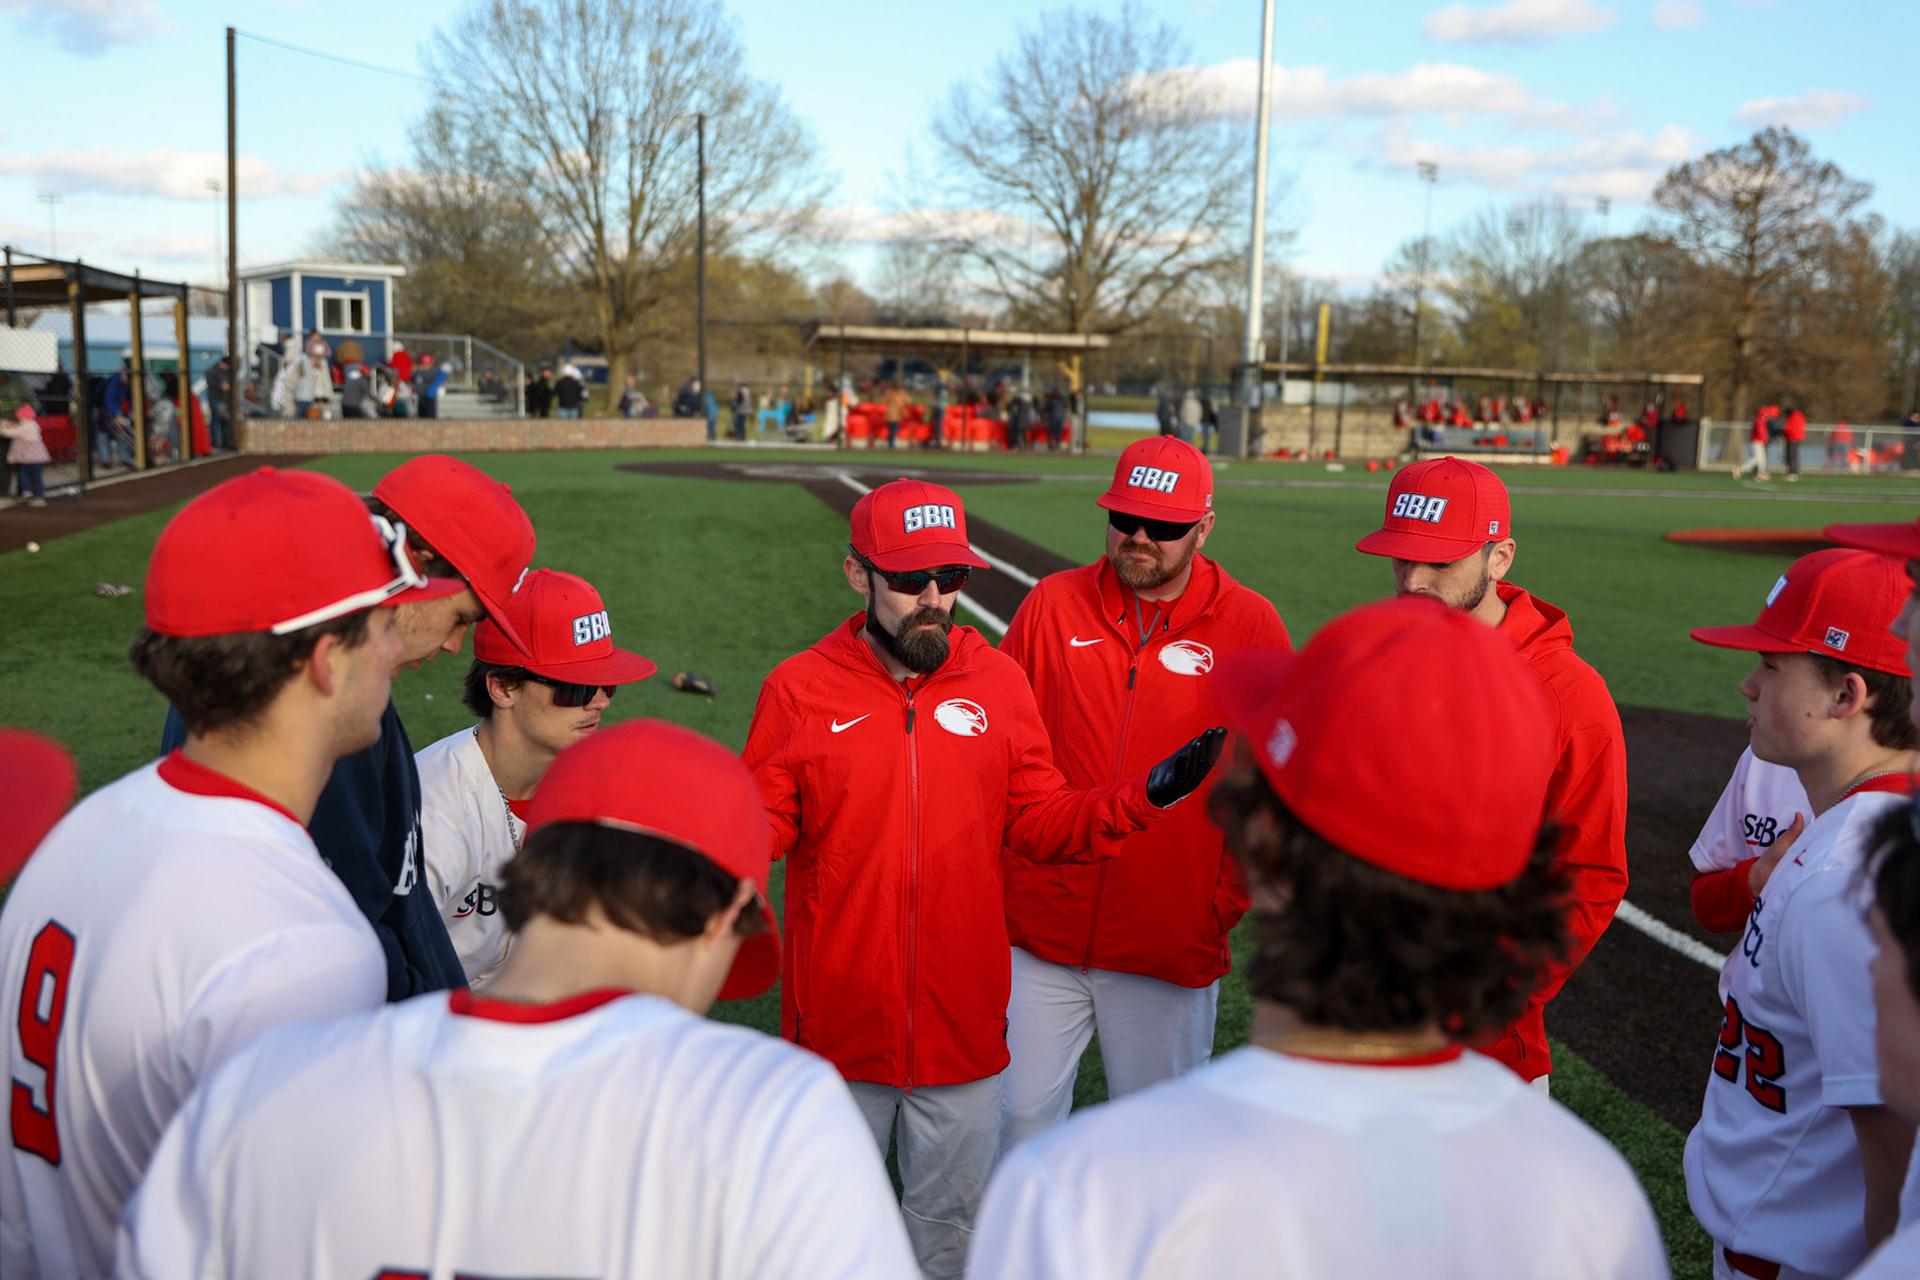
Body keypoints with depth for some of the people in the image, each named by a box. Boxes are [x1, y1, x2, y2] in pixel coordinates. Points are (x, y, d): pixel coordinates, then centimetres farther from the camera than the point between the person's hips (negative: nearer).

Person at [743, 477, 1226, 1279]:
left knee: (950, 1215, 18)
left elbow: (1041, 822, 3)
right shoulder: (799, 689, -8)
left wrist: (1151, 792, -10)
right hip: (839, 1023, -1)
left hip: (963, 1024, 2)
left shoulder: (998, 681, -1)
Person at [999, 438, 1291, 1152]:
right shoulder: (1051, 605, 2)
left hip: (1172, 945, -1)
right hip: (1040, 926, 2)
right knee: (1020, 1115, 9)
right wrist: (998, 866, 2)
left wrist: (1229, 898, -3)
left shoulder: (1250, 626, -2)